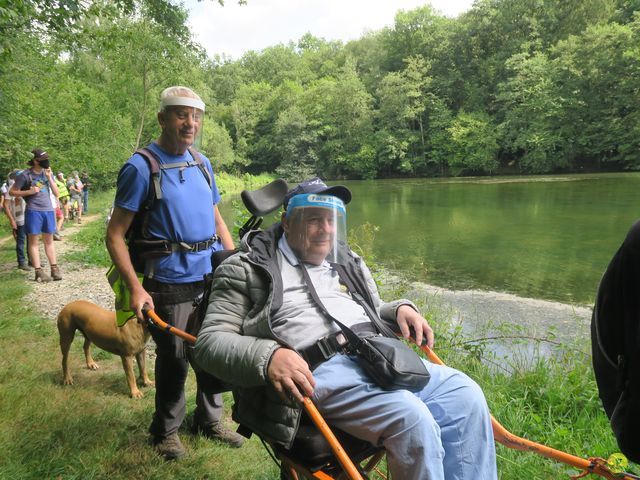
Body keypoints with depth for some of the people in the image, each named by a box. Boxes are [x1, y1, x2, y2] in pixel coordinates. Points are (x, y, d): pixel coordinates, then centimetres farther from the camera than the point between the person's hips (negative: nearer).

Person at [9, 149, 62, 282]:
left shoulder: (47, 173, 8)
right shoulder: (25, 175, -6)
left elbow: (56, 193, 6)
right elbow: (12, 192, -1)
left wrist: (49, 178, -5)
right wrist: (29, 192, -14)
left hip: (48, 210, 5)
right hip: (33, 211, -5)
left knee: (49, 241, 10)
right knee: (34, 242, 1)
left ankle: (54, 269, 14)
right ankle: (39, 272, 2)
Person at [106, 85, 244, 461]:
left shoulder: (203, 163, 10)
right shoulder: (141, 166, -9)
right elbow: (115, 235, -10)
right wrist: (136, 289, -19)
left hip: (213, 277, 6)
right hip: (171, 283, -5)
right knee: (174, 359, 7)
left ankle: (210, 421, 36)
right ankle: (166, 431, 31)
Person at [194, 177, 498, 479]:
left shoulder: (346, 262, 24)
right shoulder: (249, 269, 5)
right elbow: (210, 342, -2)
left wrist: (399, 310, 9)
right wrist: (267, 357, -22)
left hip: (380, 354, 7)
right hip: (319, 371, -6)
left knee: (466, 394, -11)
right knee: (411, 418, -27)